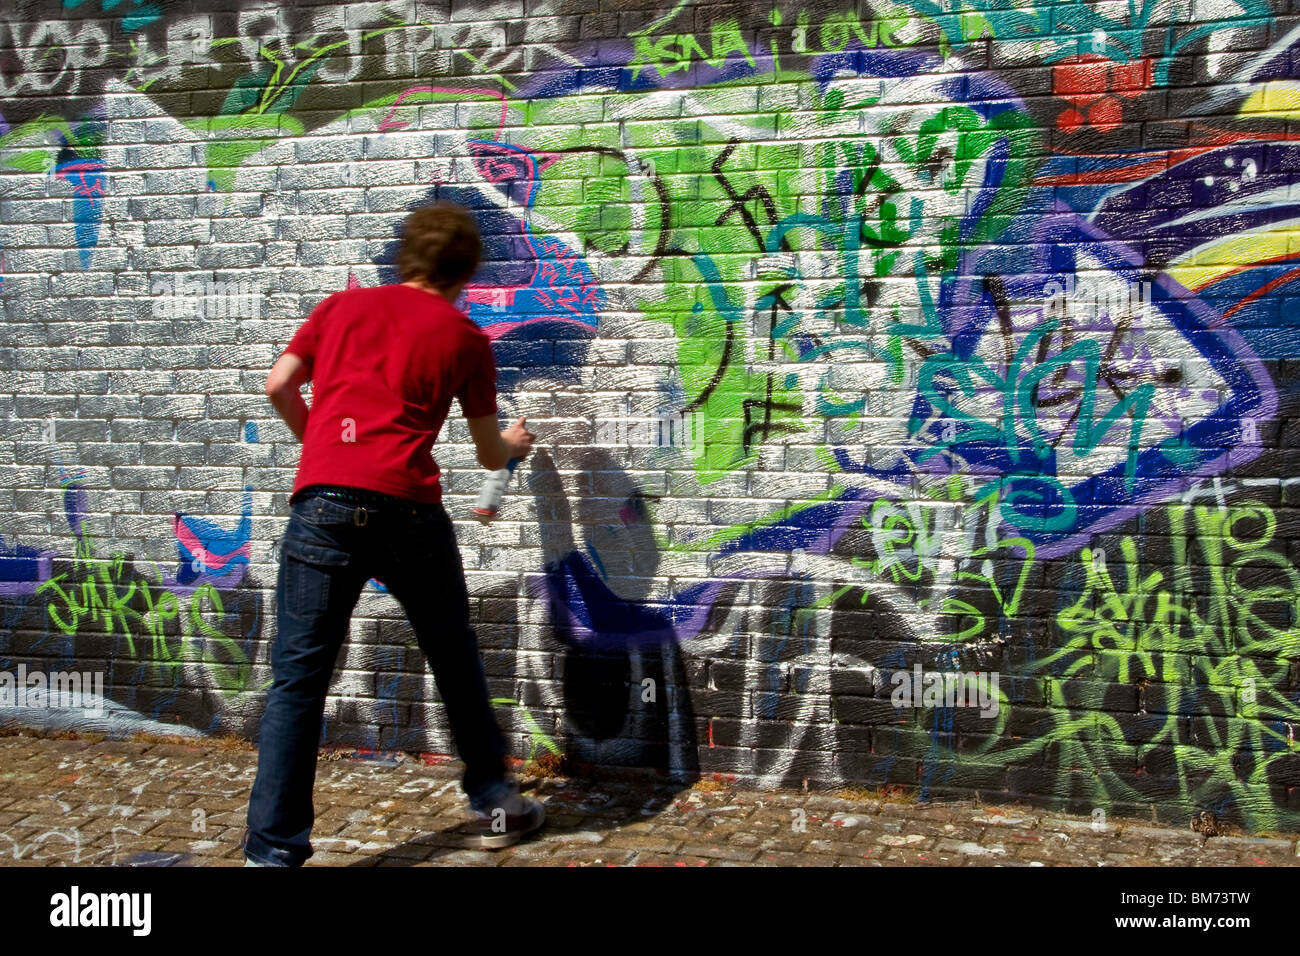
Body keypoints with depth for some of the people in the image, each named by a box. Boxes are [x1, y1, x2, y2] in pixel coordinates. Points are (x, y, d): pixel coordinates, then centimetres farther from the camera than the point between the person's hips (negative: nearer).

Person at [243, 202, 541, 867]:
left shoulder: (342, 306, 18)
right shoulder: (463, 336, 13)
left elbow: (278, 386, 11)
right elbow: (490, 454, 20)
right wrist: (513, 444, 43)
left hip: (323, 500, 1)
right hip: (406, 506, -1)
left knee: (298, 676, 3)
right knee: (455, 660, 17)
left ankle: (272, 850, 0)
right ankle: (494, 804, 31)